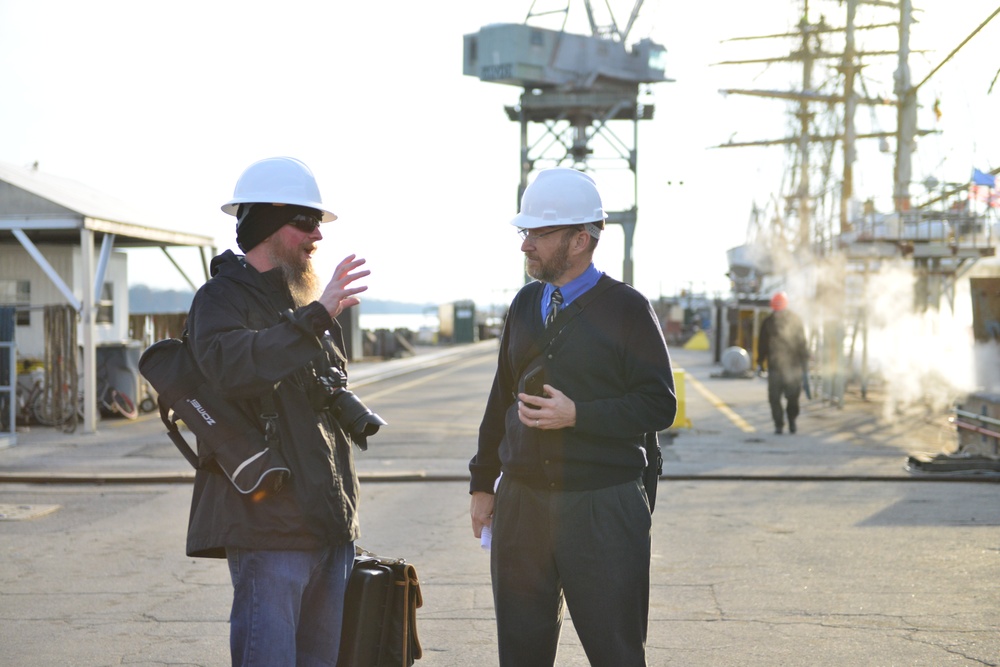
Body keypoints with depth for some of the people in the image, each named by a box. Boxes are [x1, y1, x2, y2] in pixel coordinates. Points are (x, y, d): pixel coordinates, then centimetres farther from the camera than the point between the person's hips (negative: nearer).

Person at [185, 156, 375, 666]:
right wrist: (315, 317, -35)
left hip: (329, 525, 8)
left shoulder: (303, 305, 20)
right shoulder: (222, 299, -7)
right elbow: (232, 367, -30)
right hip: (268, 528, -8)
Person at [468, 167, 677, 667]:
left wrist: (578, 415, -19)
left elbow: (659, 405, -9)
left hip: (603, 509, -5)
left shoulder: (626, 309, -5)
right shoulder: (525, 305, 12)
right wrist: (482, 482, 15)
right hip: (520, 502, 5)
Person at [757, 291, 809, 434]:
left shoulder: (768, 322, -2)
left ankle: (779, 425, -3)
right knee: (793, 395, 14)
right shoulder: (796, 319, 1)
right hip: (794, 365, 1)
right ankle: (792, 420, 2)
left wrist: (760, 363, 10)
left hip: (775, 365, -1)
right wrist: (804, 362, 10)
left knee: (774, 397, 4)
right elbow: (802, 343, 4)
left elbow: (762, 344, 1)